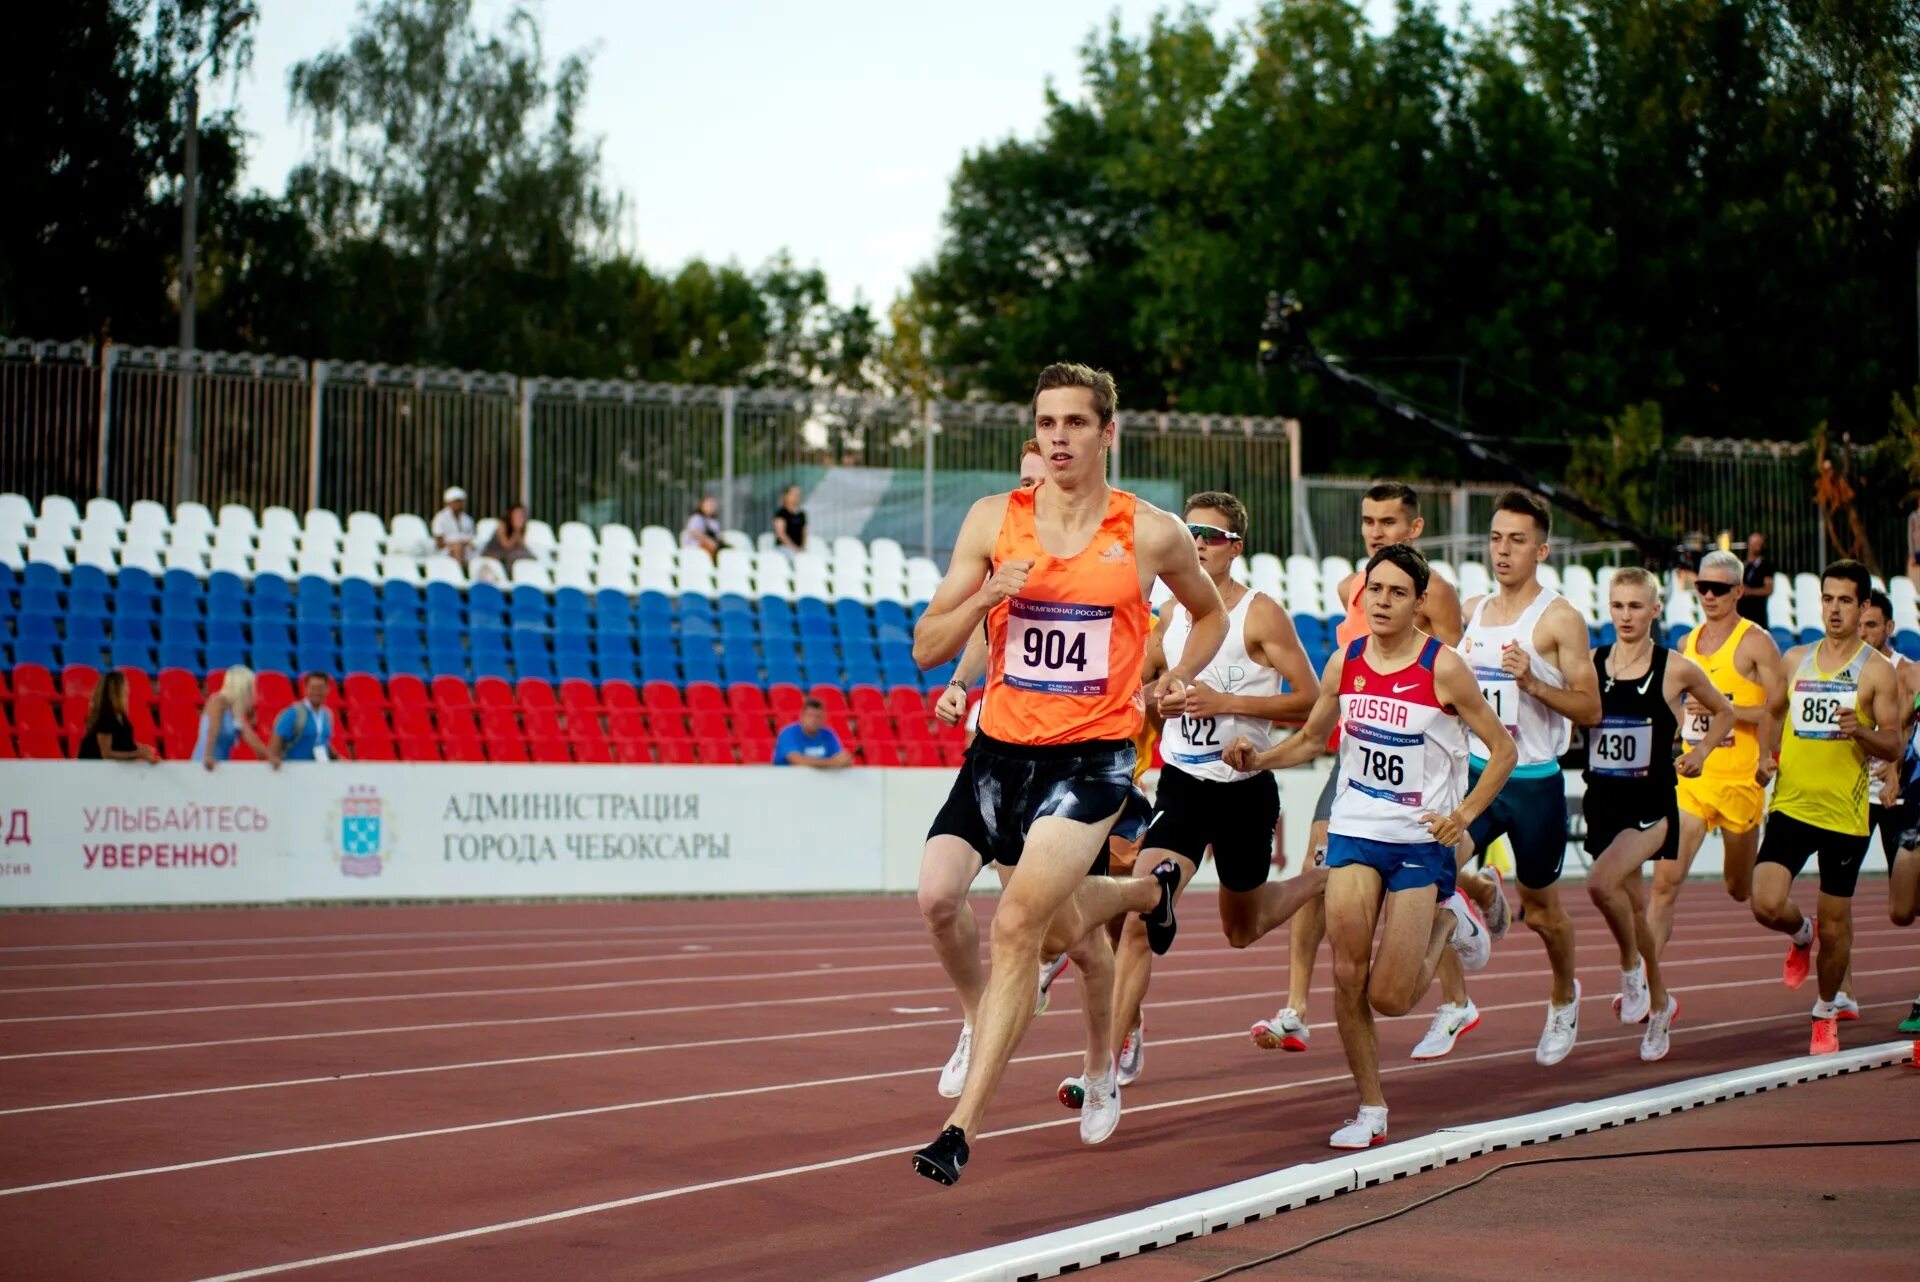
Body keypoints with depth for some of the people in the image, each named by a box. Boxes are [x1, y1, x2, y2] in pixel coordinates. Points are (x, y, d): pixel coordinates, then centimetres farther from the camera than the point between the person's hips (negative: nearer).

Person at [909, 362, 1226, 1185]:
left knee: (1018, 924, -19)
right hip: (1003, 747, 4)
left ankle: (962, 1127, -15)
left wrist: (1171, 684, 3)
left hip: (1094, 754, -4)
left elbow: (1210, 613, 18)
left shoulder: (1150, 534, -3)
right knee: (1064, 928, 18)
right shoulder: (994, 521, 0)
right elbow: (927, 649, -1)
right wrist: (986, 596, -18)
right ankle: (1148, 891, 54)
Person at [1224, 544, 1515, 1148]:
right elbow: (1312, 738, 16)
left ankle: (1448, 921, 24)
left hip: (1422, 841, -3)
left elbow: (1502, 749, -3)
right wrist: (1258, 759, -2)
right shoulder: (1344, 663, 2)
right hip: (1354, 832, 3)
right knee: (1347, 976, -8)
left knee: (1389, 997, -6)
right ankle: (1371, 1110, 7)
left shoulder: (1443, 669, -10)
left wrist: (1464, 815, -13)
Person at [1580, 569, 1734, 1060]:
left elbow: (1724, 712, 13)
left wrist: (1699, 753, 0)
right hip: (1603, 800, 4)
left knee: (1602, 882, -28)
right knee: (1632, 905, 14)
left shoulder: (1676, 669, -3)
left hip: (1651, 803, -4)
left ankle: (1631, 966, -3)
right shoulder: (1590, 665, 2)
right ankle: (1660, 1002, 34)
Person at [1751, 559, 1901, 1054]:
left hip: (1844, 813, -2)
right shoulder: (1795, 660, 8)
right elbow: (1773, 712, 24)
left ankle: (1826, 1014, 26)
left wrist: (1860, 731, -25)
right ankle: (1801, 937, 21)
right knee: (1767, 905, -15)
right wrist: (1766, 755, 7)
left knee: (1836, 922, 5)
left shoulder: (1877, 670, -3)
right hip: (1791, 805, 2)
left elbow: (1893, 745, -5)